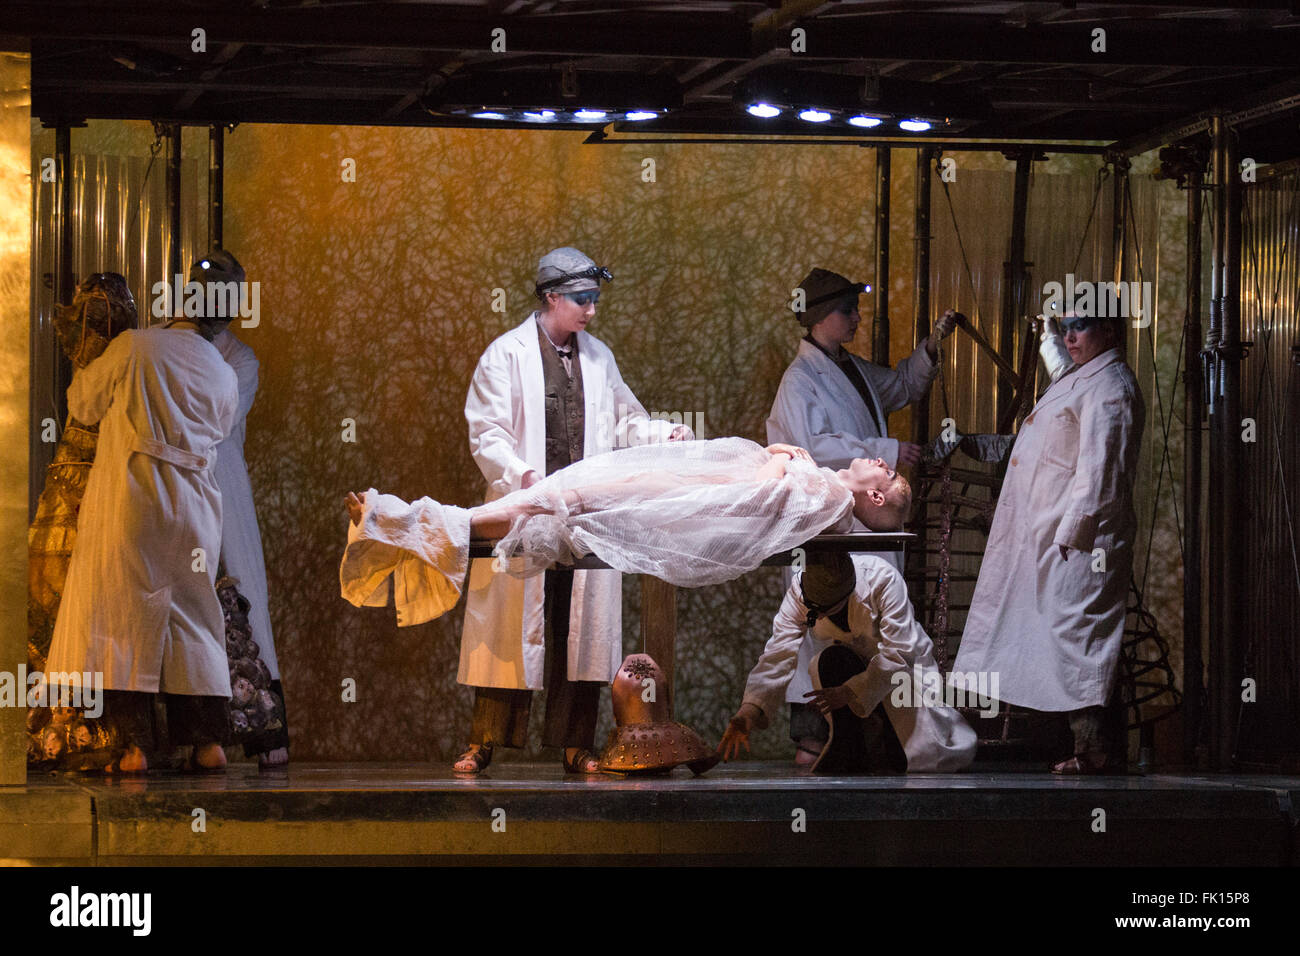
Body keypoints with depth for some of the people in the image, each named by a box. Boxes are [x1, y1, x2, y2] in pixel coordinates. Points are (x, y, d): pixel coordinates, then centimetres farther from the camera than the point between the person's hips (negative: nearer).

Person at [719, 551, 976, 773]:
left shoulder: (882, 578, -30)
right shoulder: (799, 590, -20)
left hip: (904, 668, -2)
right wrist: (749, 711, -39)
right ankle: (847, 744, -17)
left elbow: (899, 653, -31)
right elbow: (778, 655, -25)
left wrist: (850, 693, -38)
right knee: (832, 659, -33)